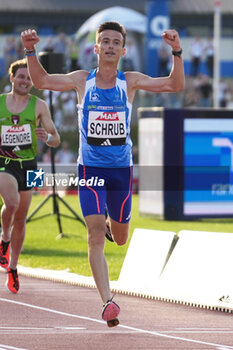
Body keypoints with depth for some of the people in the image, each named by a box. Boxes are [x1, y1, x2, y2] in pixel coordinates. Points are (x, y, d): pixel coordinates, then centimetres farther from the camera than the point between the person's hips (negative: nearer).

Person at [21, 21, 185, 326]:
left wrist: (177, 53, -20)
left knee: (120, 238, 17)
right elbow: (41, 81, 1)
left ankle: (110, 223, 54)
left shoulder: (130, 82, 1)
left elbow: (175, 85, -5)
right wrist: (31, 51, -15)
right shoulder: (82, 81, 1)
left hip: (122, 170, 2)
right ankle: (107, 302, -19)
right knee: (95, 237, -15)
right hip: (90, 170, -2)